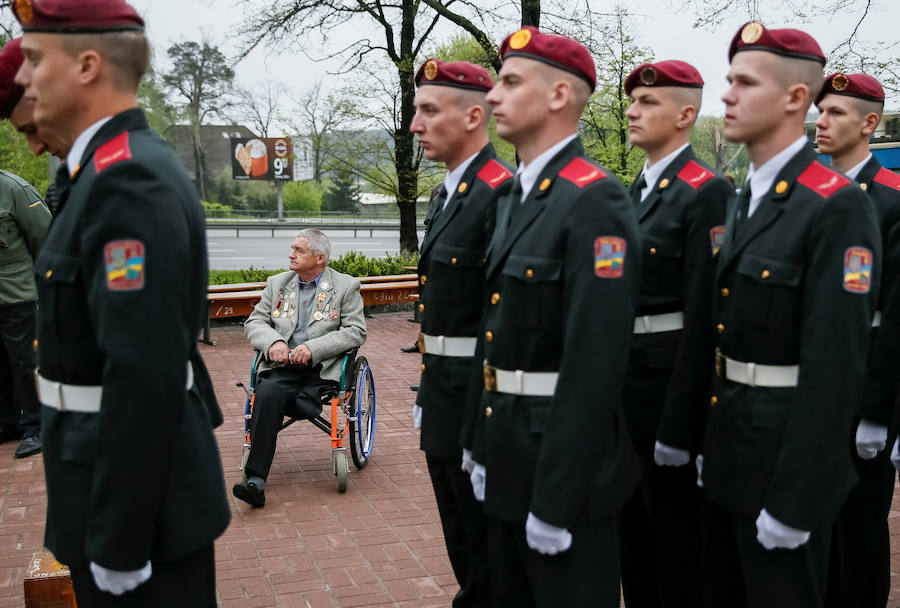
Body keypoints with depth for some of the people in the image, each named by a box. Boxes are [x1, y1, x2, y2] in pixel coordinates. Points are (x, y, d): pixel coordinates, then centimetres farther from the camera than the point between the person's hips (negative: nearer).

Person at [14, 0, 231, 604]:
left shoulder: (126, 182, -23)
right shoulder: (126, 168, 9)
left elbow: (145, 378, -27)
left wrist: (119, 543, -22)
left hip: (140, 501, -9)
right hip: (130, 476, 9)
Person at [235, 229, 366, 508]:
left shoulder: (346, 286, 6)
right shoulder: (277, 283, 18)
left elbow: (356, 332, -3)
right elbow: (253, 322, 16)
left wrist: (313, 348, -15)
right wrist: (272, 341, -8)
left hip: (323, 368, -2)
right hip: (282, 367, 2)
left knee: (269, 398, -30)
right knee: (268, 393, -31)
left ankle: (255, 476, -14)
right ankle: (255, 481, -34)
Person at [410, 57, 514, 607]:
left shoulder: (503, 193, -18)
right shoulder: (446, 192, 12)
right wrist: (427, 390, 18)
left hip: (480, 397, -9)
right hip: (443, 397, 9)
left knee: (486, 547, 7)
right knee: (462, 542, 22)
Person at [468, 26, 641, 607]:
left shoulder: (596, 201, -19)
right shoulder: (515, 198, 11)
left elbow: (596, 364, -23)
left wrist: (555, 500, -21)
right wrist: (485, 449, 14)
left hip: (566, 465, -9)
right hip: (508, 457, 9)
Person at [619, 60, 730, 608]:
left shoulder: (708, 192, -14)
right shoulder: (636, 191, 12)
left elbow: (704, 315, -19)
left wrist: (678, 426, -20)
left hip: (673, 382, -8)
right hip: (625, 379, 8)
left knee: (677, 541, 6)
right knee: (632, 529, 19)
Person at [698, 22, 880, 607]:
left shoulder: (838, 207, -18)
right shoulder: (745, 201, 9)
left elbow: (836, 366, -22)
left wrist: (793, 501, -21)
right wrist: (709, 444, 13)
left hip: (785, 459, -8)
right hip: (727, 455, 8)